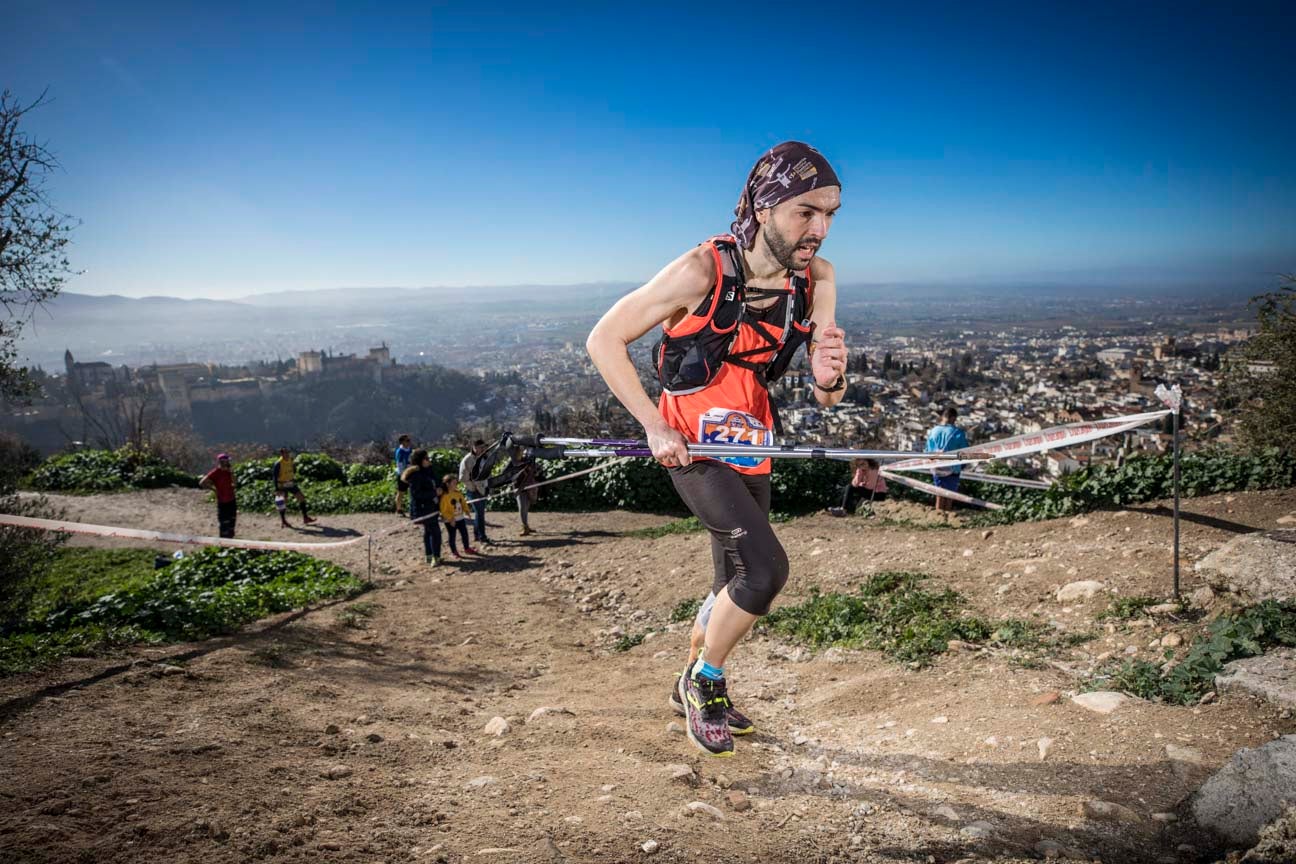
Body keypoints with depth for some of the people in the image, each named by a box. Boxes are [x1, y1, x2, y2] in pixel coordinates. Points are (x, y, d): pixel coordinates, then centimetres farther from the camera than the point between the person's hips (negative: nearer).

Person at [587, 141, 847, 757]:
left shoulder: (816, 278, -8)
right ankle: (702, 683, 7)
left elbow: (826, 401, -4)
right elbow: (604, 340, -16)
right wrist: (654, 426, -20)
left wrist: (829, 377, -28)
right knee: (766, 567, -20)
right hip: (690, 447, -6)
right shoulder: (702, 270, -23)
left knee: (737, 585, 16)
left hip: (749, 449, 6)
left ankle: (695, 691, 42)